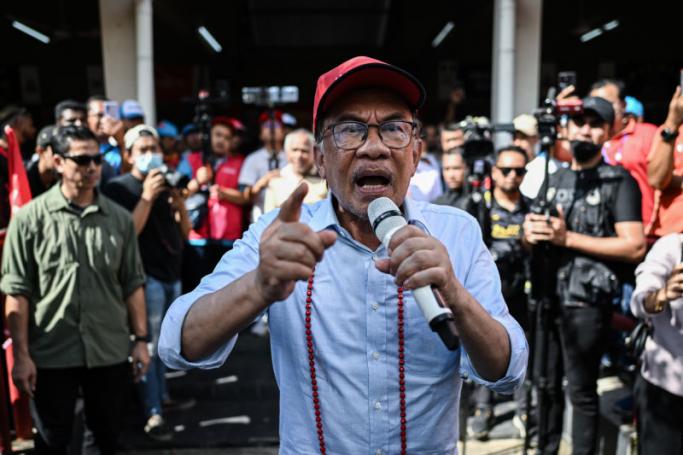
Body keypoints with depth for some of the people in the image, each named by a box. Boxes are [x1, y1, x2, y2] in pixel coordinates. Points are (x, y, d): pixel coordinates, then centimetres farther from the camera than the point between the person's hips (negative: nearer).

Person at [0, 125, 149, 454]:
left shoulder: (119, 218, 3)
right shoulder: (30, 218, -6)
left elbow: (132, 284, 5)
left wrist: (140, 339, 2)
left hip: (110, 352, 3)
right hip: (51, 354, -2)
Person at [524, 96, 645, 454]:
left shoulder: (619, 181, -3)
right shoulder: (554, 180, 16)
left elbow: (635, 246, -13)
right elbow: (533, 234, 22)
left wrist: (568, 238, -15)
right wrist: (531, 232, -3)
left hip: (587, 303, -6)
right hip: (547, 296, 6)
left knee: (581, 391, 2)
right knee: (546, 386, 14)